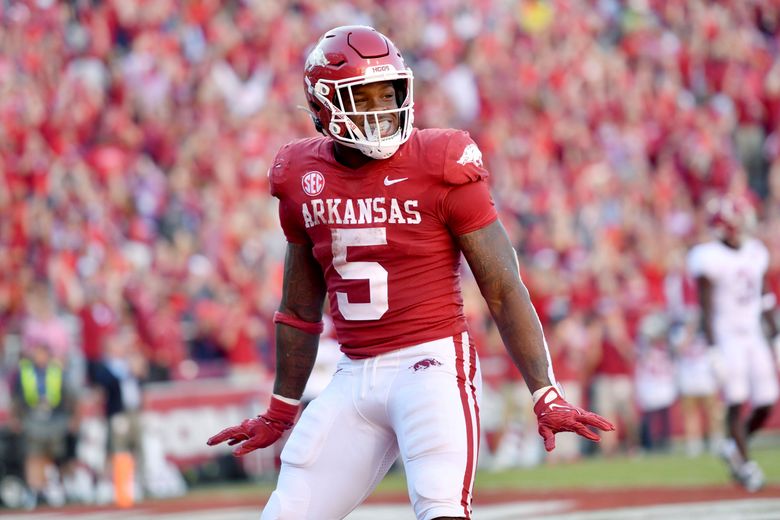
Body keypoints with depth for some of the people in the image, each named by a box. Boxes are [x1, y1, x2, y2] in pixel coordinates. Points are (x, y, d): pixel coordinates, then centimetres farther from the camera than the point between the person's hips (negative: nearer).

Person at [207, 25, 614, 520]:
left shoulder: (441, 167, -7)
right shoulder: (303, 179, 7)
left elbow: (504, 289, -6)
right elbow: (301, 308, 20)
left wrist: (545, 395, -12)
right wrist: (281, 412, 26)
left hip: (432, 363, -5)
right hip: (355, 379, 5)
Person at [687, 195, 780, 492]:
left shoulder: (755, 253, 8)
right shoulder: (710, 259, -11)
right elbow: (706, 309, -13)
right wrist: (713, 350, -17)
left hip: (753, 335, 6)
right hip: (726, 336, -6)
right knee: (736, 402, -9)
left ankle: (733, 446, 22)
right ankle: (745, 463, 2)